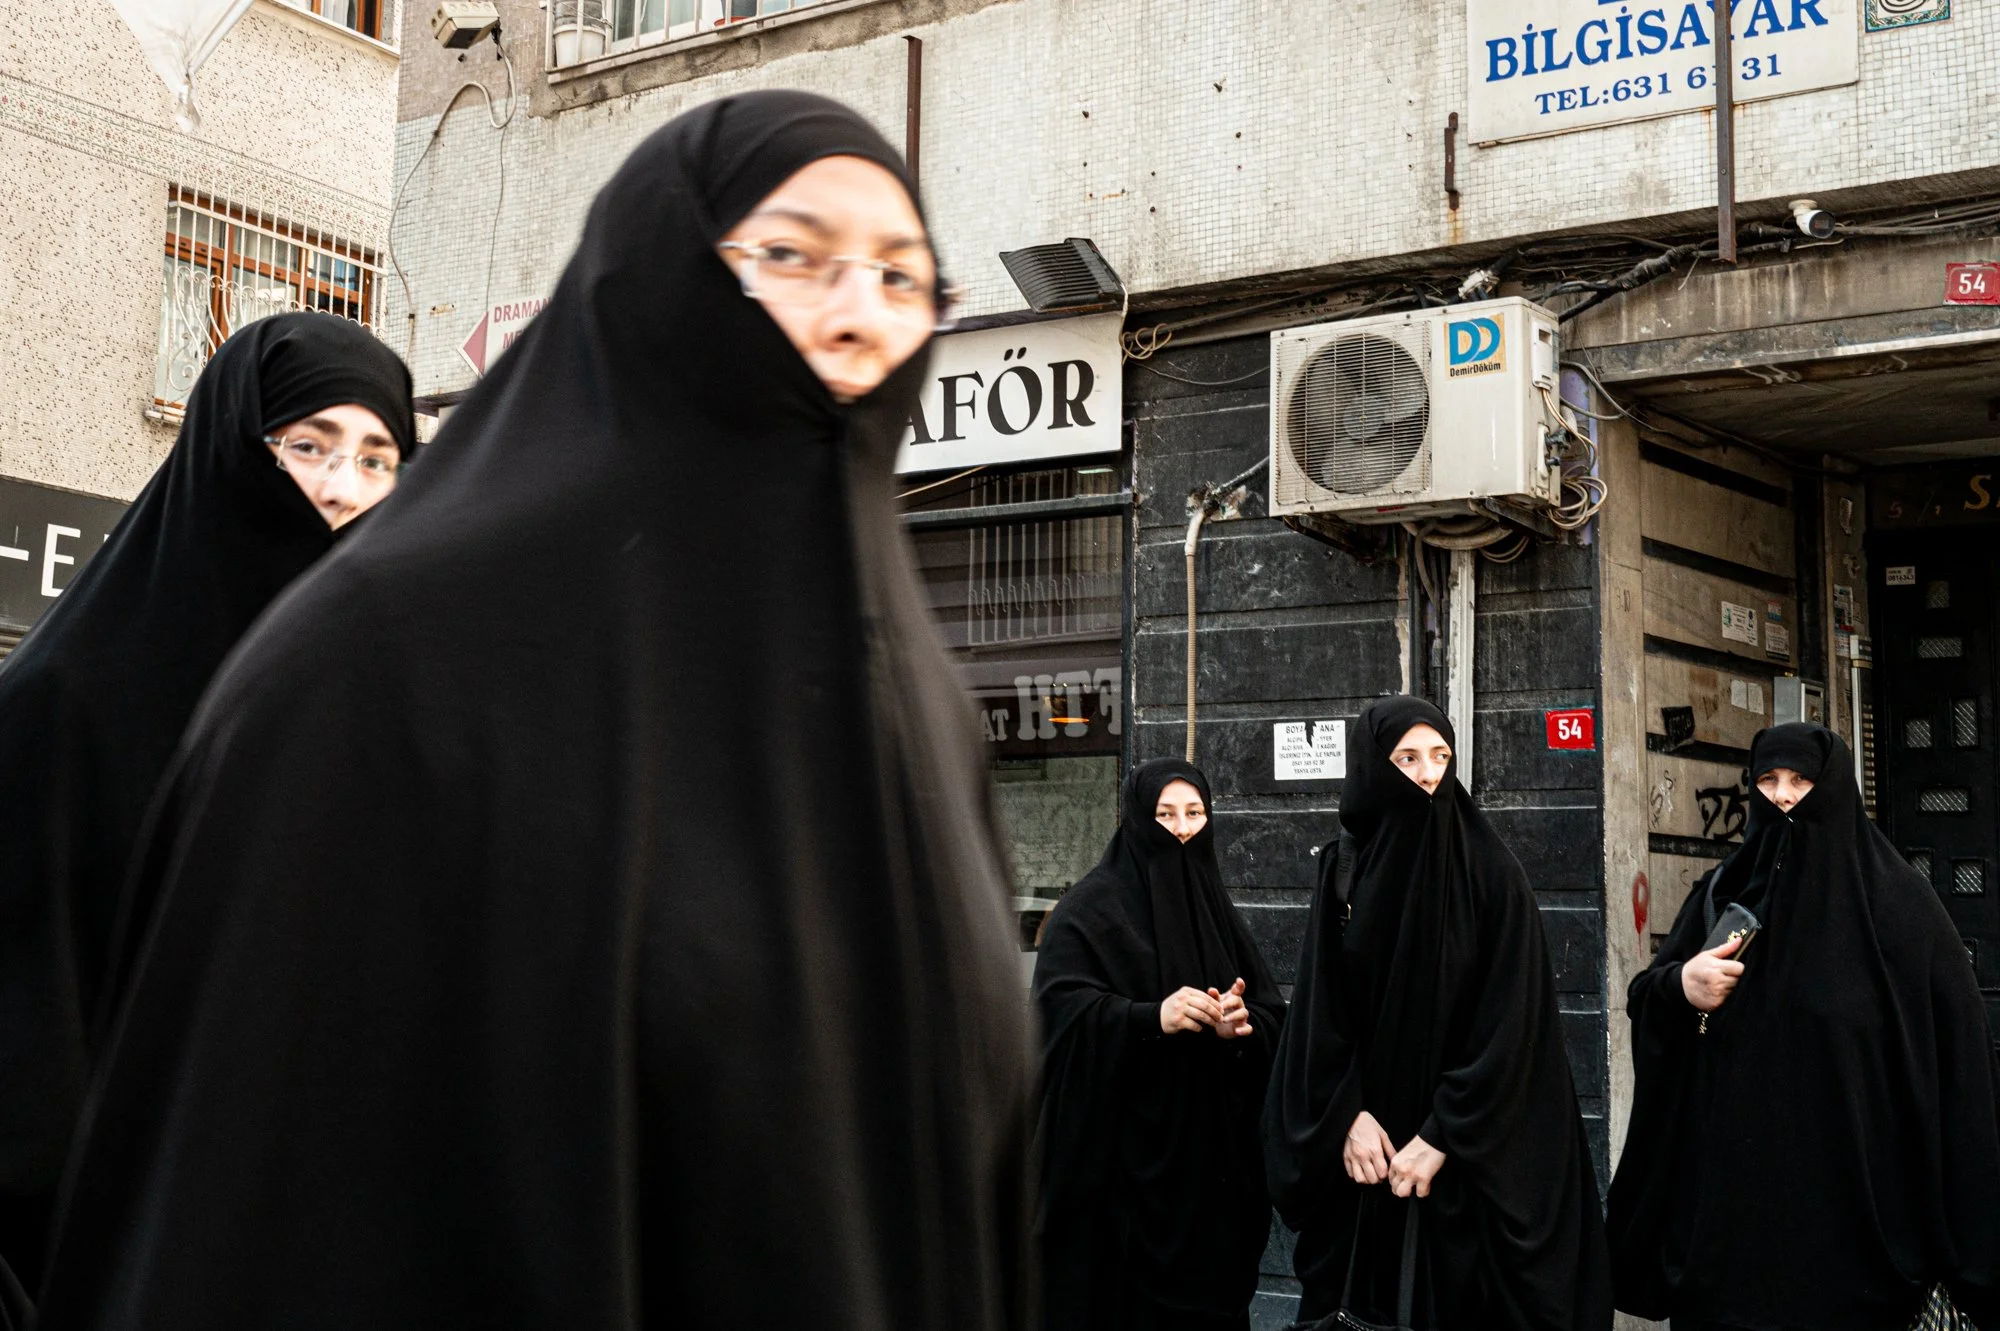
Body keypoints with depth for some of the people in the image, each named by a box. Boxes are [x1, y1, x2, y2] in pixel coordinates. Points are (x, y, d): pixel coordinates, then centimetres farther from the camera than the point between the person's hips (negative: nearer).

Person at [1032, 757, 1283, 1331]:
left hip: (1211, 1146, 5)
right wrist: (1151, 1018, -29)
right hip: (1124, 1149, -5)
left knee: (1209, 1282, 7)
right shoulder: (1091, 907, -5)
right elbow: (1060, 1007, -16)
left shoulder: (1213, 905, 13)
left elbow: (1271, 1010, 10)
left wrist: (1240, 1023, -12)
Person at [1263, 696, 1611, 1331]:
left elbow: (1506, 1020, -12)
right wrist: (1347, 1113, -9)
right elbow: (1320, 1004, 2)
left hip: (1467, 1142, -3)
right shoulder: (1344, 866, 1)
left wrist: (1443, 1135, -15)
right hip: (1365, 1129, 3)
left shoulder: (1491, 872, -8)